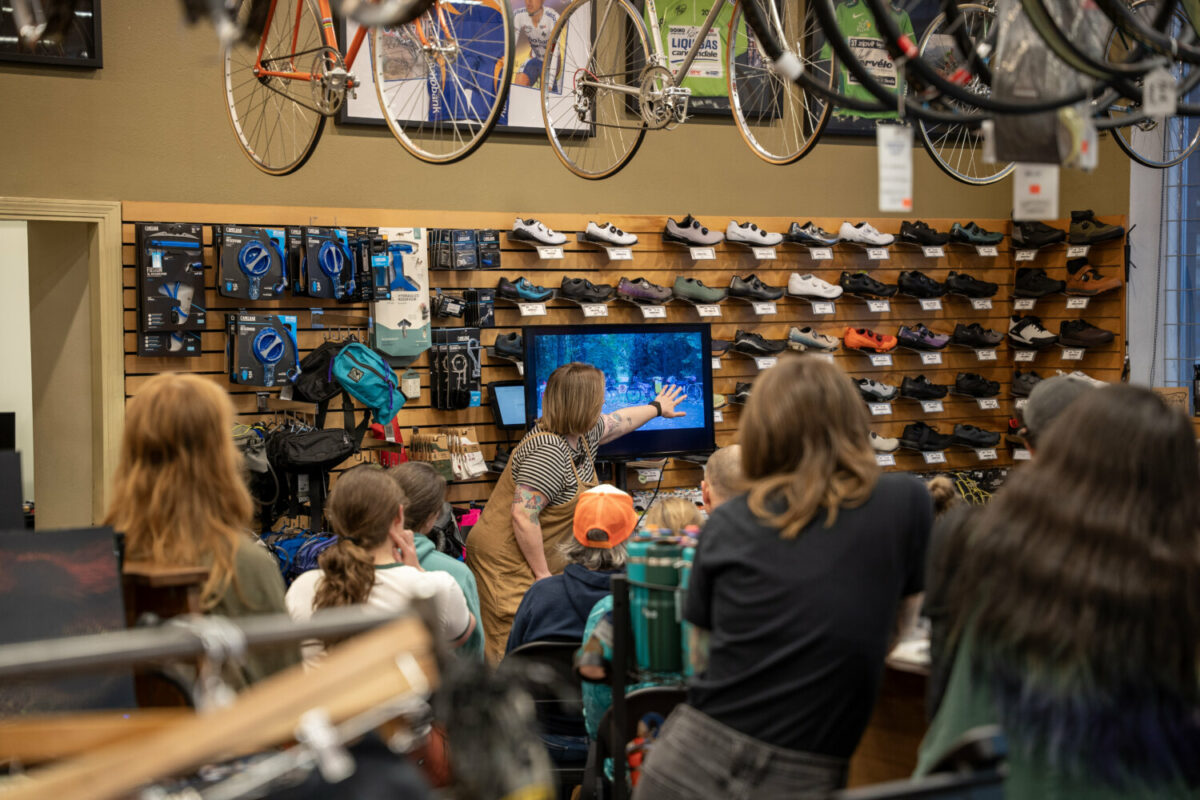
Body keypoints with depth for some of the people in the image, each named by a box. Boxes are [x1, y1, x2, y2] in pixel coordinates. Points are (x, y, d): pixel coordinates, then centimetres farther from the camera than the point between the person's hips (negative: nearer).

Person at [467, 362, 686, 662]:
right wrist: (542, 575, -20)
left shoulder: (584, 434, 6)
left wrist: (657, 407, 46)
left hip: (539, 556, 10)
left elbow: (619, 421, 29)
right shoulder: (549, 452, -24)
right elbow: (523, 516, -26)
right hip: (508, 560, -10)